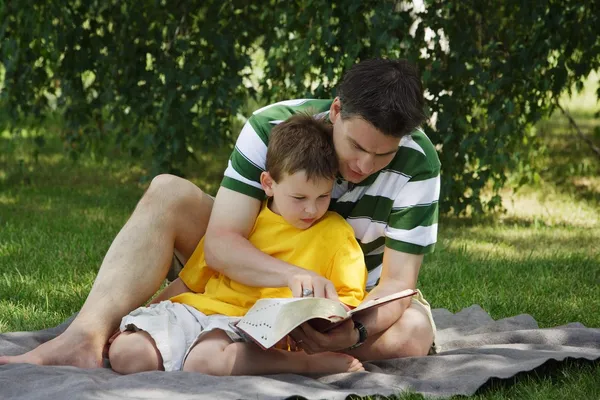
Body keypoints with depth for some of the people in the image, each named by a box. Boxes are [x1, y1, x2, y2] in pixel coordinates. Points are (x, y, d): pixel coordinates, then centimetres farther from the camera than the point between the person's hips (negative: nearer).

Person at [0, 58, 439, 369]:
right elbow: (220, 243, -29)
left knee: (413, 331, -36)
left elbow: (398, 281, -23)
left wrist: (357, 333, -44)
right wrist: (295, 275, -47)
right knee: (169, 192, -22)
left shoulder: (418, 164, -23)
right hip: (267, 276, 1)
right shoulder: (271, 128, -23)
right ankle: (86, 337, -41)